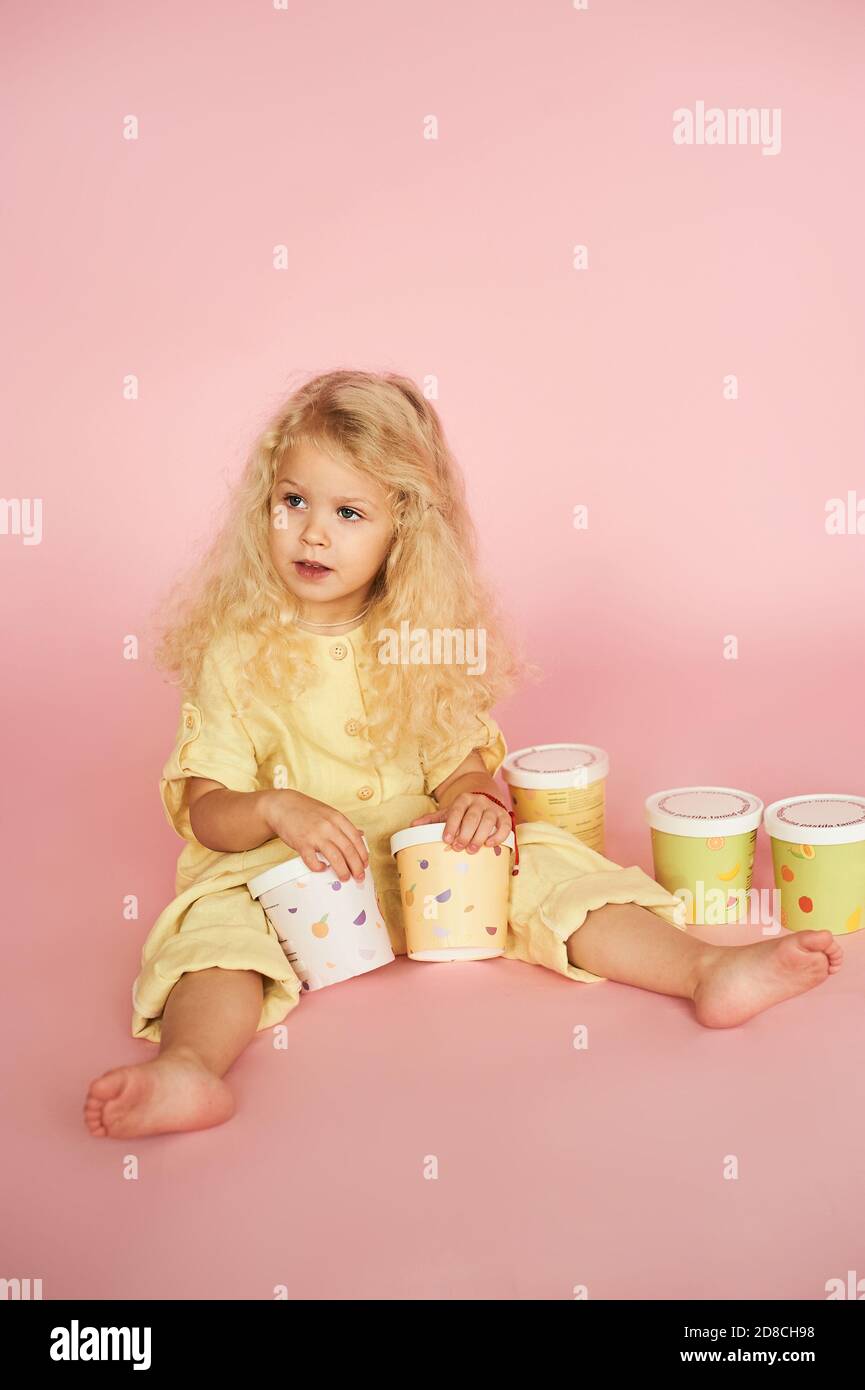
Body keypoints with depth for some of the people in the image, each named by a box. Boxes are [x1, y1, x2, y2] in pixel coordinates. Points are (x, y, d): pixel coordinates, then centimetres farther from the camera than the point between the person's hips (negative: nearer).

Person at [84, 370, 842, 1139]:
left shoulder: (427, 641, 3)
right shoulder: (237, 650, -6)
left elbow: (460, 759, 6)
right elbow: (205, 810, -7)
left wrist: (470, 798, -18)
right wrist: (277, 809, -28)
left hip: (429, 869, 3)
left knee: (548, 865, -17)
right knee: (219, 923, -31)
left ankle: (708, 969, -25)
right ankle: (188, 1066, -56)